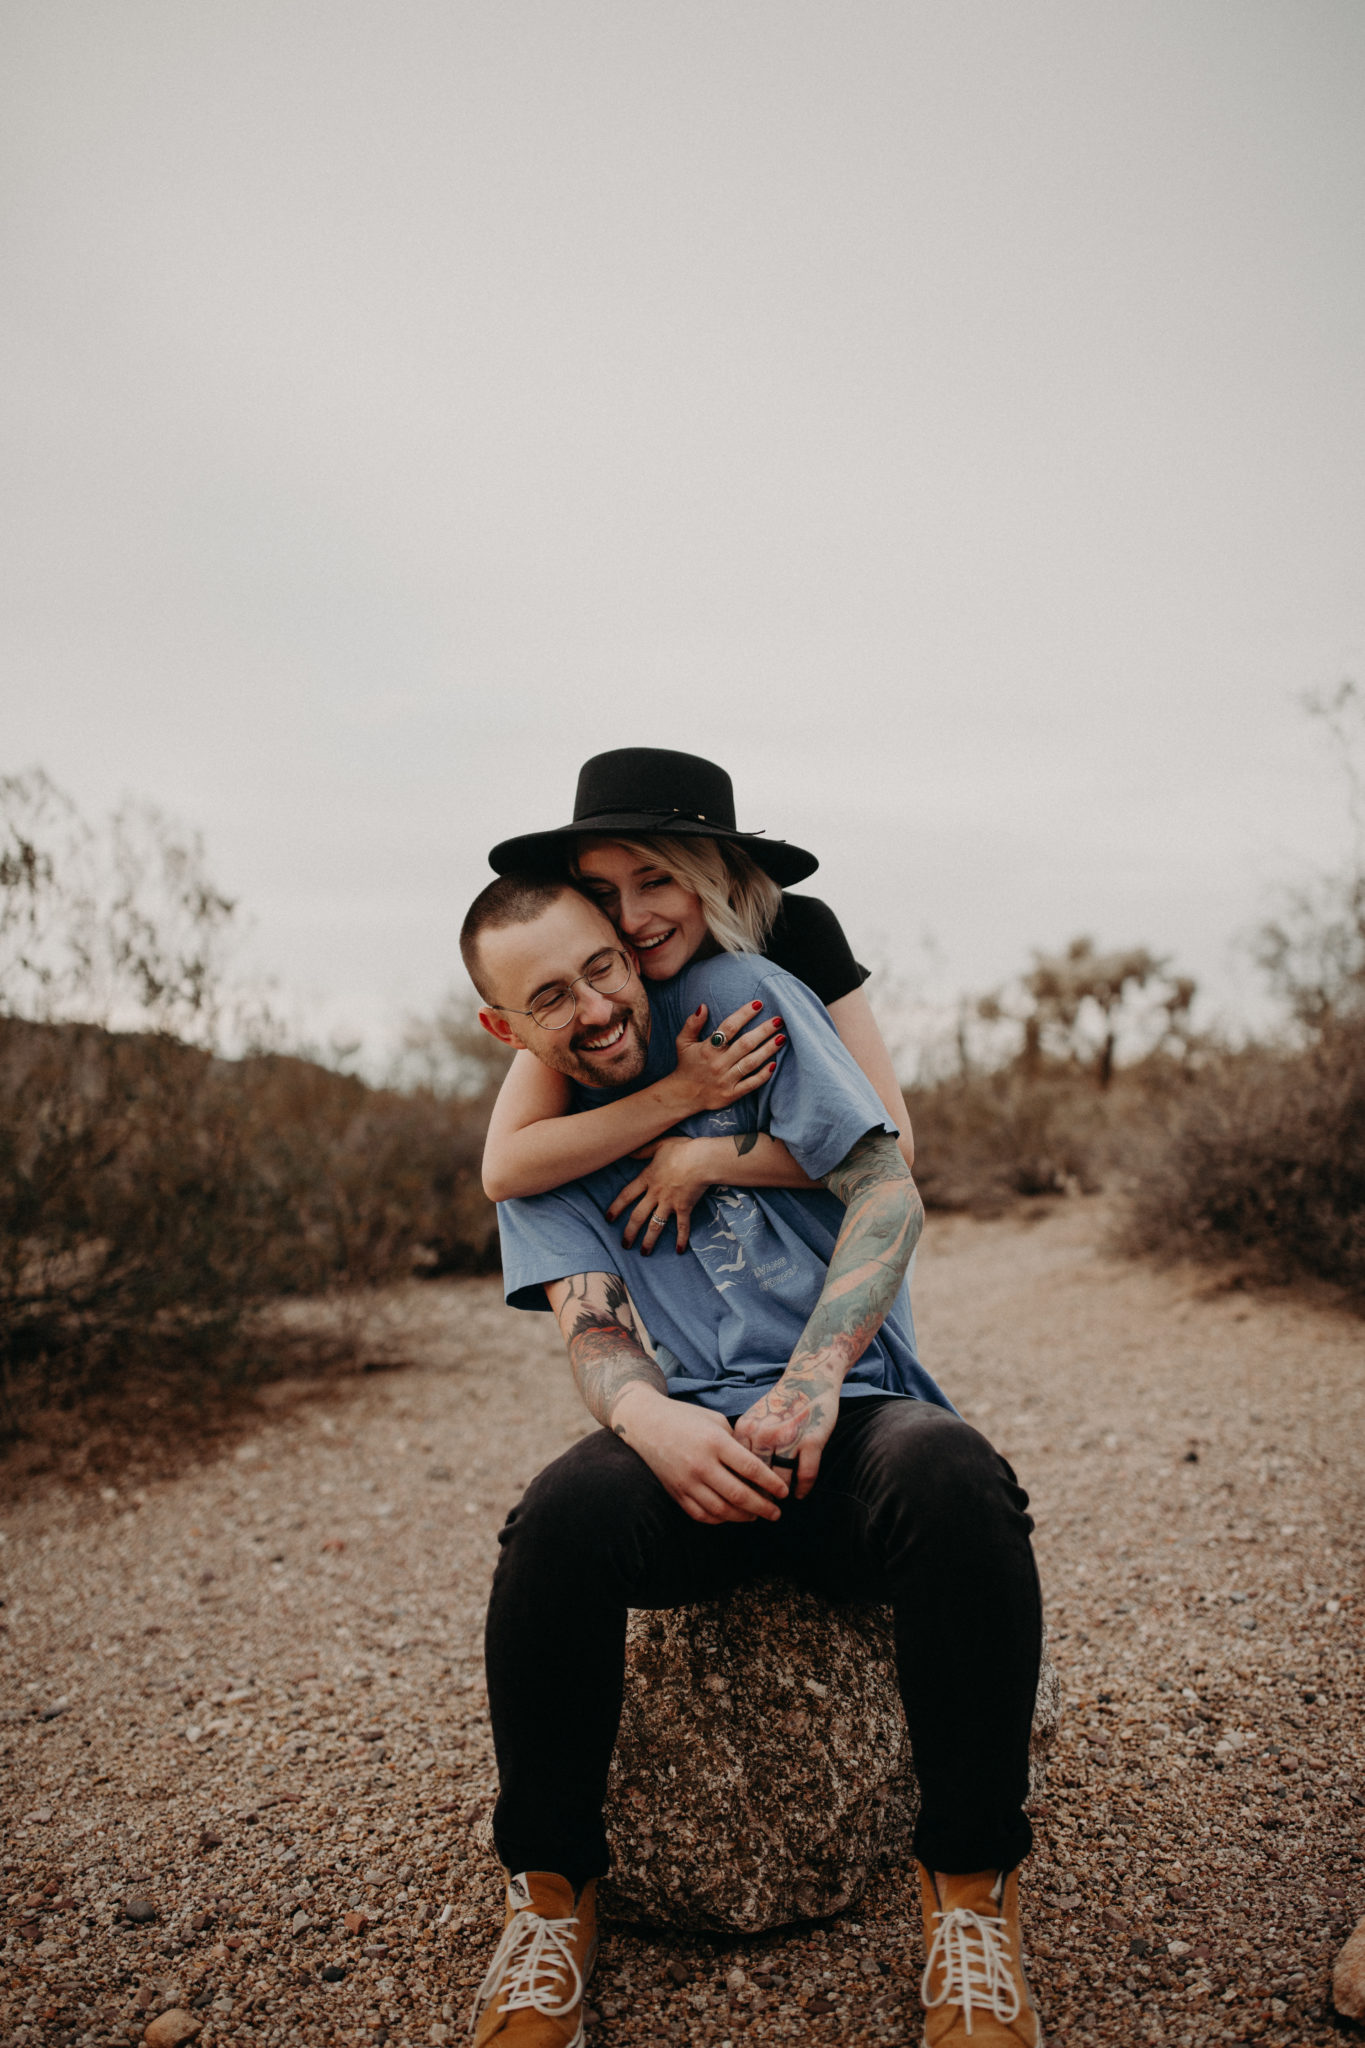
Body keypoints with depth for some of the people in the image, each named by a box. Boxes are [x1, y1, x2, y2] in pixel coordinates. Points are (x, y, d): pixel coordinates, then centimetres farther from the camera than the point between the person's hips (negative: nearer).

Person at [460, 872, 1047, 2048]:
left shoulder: (741, 998, -2)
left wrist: (813, 1380, -20)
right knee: (563, 1517, -30)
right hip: (697, 1434, 2)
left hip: (857, 1408, -1)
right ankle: (552, 1894, -7)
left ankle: (972, 1887, -14)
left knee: (955, 1482, -35)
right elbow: (591, 1327, -3)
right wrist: (648, 1418, -27)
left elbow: (889, 1192, -7)